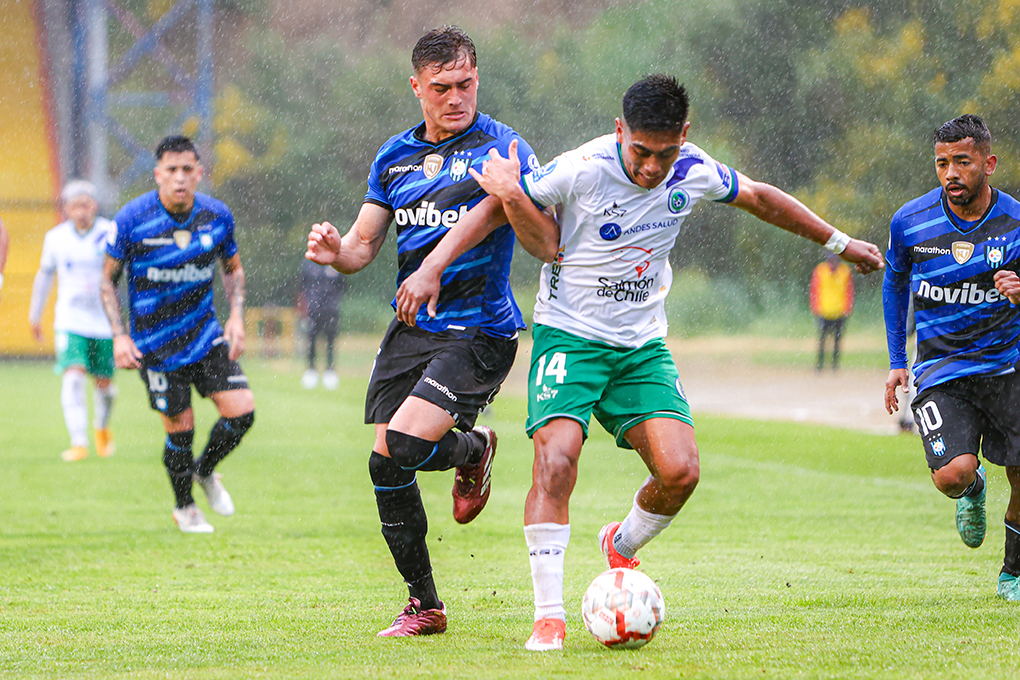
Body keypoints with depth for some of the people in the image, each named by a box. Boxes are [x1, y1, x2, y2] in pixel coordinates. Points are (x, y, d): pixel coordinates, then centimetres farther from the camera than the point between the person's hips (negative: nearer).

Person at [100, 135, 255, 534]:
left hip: (206, 335, 3)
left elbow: (233, 269, 12)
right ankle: (184, 508, 28)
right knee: (180, 430, 0)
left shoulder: (218, 216, -5)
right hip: (156, 345, -3)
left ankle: (205, 471, 24)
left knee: (241, 411, -9)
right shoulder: (132, 220, -15)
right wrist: (119, 336, -13)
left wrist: (237, 317, -3)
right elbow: (108, 280, -3)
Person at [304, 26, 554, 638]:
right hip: (409, 330, 6)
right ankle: (424, 605, 17)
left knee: (402, 447, -23)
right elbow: (364, 246, 17)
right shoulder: (395, 157, 13)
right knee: (387, 473, 0)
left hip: (479, 330, -6)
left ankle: (474, 450, 12)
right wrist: (336, 251, -8)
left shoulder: (501, 148, -6)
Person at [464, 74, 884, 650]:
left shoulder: (694, 173, -7)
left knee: (680, 470, -12)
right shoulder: (581, 171, -20)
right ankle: (549, 617, -17)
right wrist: (510, 194, -26)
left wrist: (839, 242, 22)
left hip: (643, 344, 4)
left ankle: (622, 547, 21)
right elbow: (528, 218, -2)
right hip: (569, 336, -4)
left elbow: (758, 197, 13)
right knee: (556, 458, -24)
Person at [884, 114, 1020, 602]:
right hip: (939, 371, -1)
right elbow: (895, 282, 16)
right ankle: (972, 490, 18)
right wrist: (896, 362, 15)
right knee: (953, 474, -22)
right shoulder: (910, 222, -4)